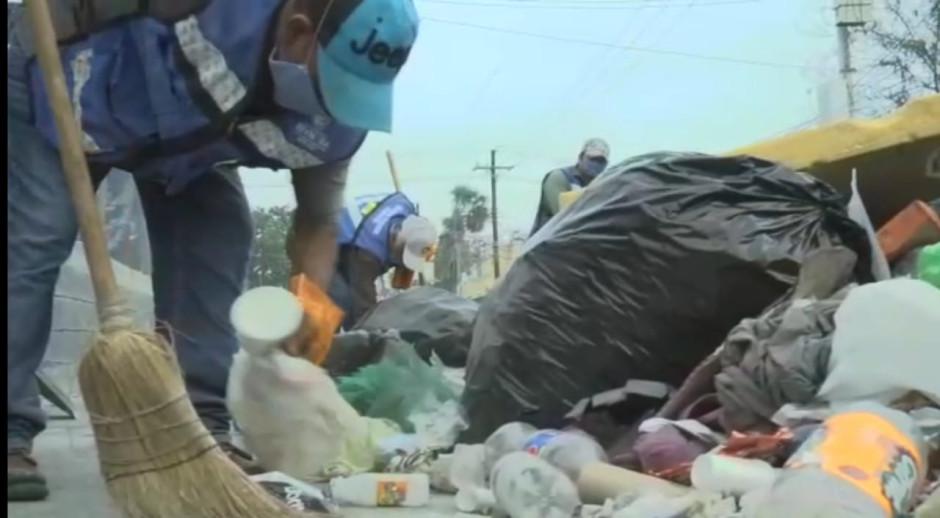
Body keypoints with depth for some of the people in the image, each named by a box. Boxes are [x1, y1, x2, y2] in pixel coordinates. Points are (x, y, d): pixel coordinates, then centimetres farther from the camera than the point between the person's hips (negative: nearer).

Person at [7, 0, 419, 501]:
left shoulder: (335, 122, -24)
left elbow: (318, 222, -12)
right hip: (61, 86, -4)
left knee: (219, 238, -10)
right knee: (31, 240, -15)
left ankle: (199, 429, -4)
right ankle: (9, 436, -12)